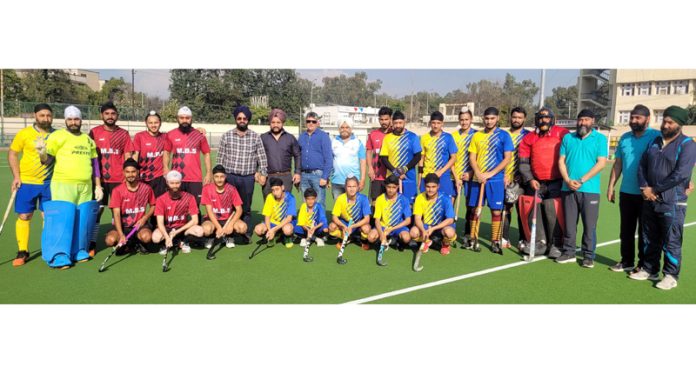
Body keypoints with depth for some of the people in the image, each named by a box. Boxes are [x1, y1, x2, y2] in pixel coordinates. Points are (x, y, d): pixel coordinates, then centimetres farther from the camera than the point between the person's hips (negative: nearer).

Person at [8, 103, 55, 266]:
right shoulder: (24, 133, -2)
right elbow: (12, 154, 2)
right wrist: (16, 176, -7)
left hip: (49, 183, 1)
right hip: (26, 182, -1)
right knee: (24, 216, 3)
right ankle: (22, 252, 13)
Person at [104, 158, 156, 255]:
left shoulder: (146, 188, -3)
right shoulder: (117, 191, -7)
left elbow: (153, 205, 12)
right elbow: (116, 214, -13)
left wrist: (144, 218, -8)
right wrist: (121, 235, -25)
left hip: (140, 224, 0)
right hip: (123, 225, 0)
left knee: (146, 237, -34)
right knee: (110, 240, -30)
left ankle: (138, 243, 5)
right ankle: (128, 246, 5)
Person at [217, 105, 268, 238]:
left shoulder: (255, 137, 5)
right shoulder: (227, 136, 5)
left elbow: (262, 157, 6)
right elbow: (220, 157, 7)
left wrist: (262, 173, -1)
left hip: (248, 178, 0)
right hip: (229, 177, 0)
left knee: (246, 208, 7)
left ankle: (244, 233, 17)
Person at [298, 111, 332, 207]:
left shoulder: (323, 136, -1)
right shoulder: (302, 136, 14)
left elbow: (328, 158, -6)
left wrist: (325, 177, -13)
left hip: (318, 174, -5)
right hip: (304, 175, 5)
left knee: (319, 205, -4)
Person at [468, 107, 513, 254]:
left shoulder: (504, 135, -1)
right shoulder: (476, 136, 8)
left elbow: (507, 158, -6)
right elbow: (472, 157, 7)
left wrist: (490, 173, -14)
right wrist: (478, 173, -10)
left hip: (496, 179, -3)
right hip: (478, 179, 3)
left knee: (496, 211, 0)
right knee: (474, 209, 6)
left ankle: (495, 241, 10)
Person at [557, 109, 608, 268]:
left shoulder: (600, 138, 2)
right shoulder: (568, 138, 11)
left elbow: (601, 163, -7)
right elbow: (561, 161, 7)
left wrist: (581, 181, -13)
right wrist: (568, 180, -9)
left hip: (590, 189, -2)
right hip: (568, 188, 3)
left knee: (589, 225, 2)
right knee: (569, 223, 7)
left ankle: (588, 256, 12)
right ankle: (568, 252, 17)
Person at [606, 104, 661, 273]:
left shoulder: (656, 137, -8)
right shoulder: (625, 138, 9)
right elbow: (618, 164, 13)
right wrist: (611, 186, 10)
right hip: (626, 192, 5)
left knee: (645, 232, 6)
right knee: (626, 230, 13)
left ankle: (643, 265, 17)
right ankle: (627, 261, 26)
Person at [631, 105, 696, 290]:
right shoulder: (654, 141, 13)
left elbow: (680, 174, -18)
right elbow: (642, 165, 12)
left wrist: (655, 190, -13)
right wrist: (644, 187, -4)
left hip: (672, 203, -6)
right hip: (649, 201, 6)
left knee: (671, 241, 0)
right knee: (649, 239, 14)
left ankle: (671, 275, 12)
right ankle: (649, 269, 26)